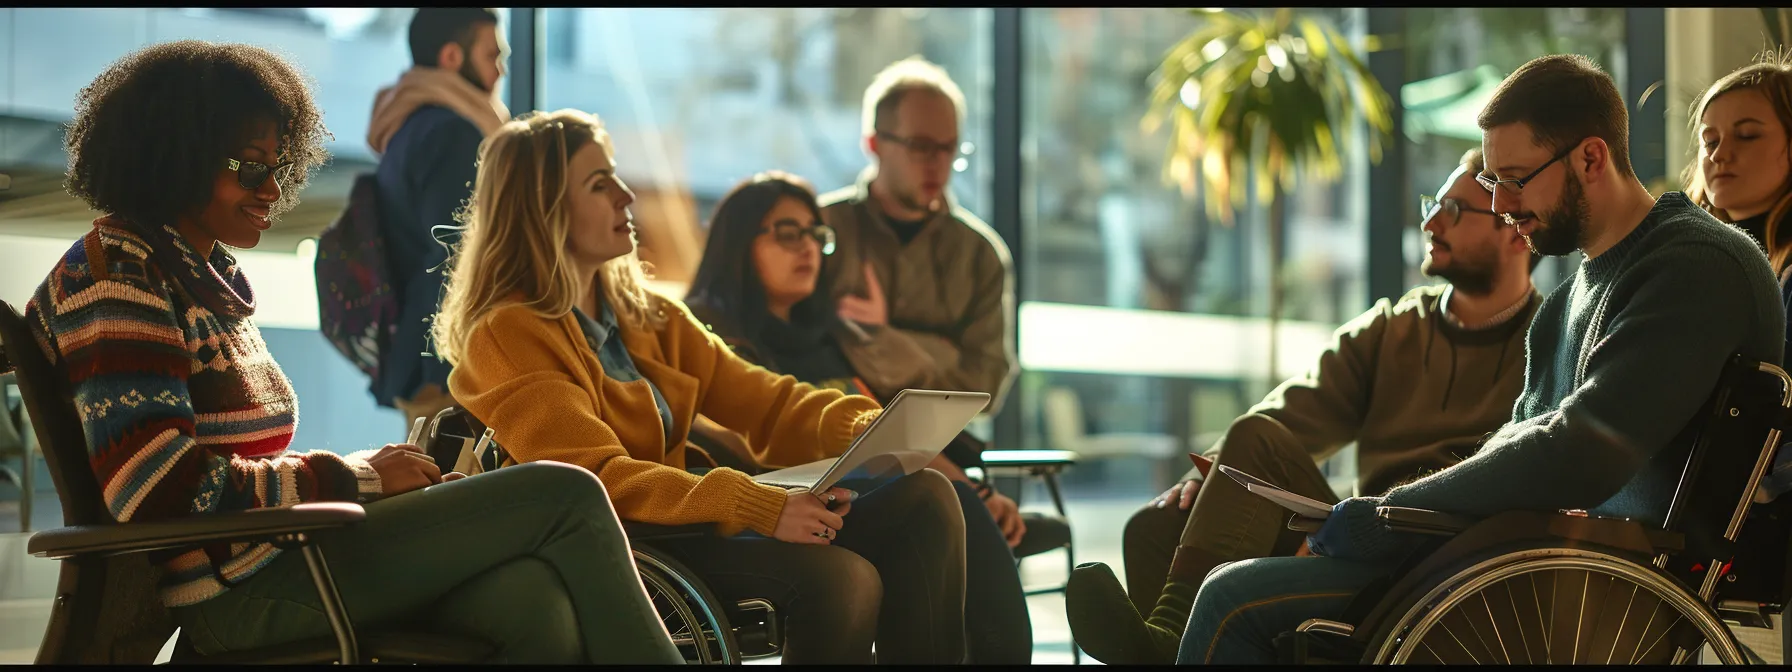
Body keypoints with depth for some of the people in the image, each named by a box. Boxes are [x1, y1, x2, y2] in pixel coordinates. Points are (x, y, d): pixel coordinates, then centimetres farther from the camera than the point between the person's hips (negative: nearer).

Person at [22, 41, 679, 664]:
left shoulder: (209, 274, 23)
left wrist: (375, 472, 1)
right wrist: (355, 477, -11)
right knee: (568, 495, -13)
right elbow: (156, 488, -17)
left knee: (541, 602, -20)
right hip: (232, 584, -9)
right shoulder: (115, 271, -6)